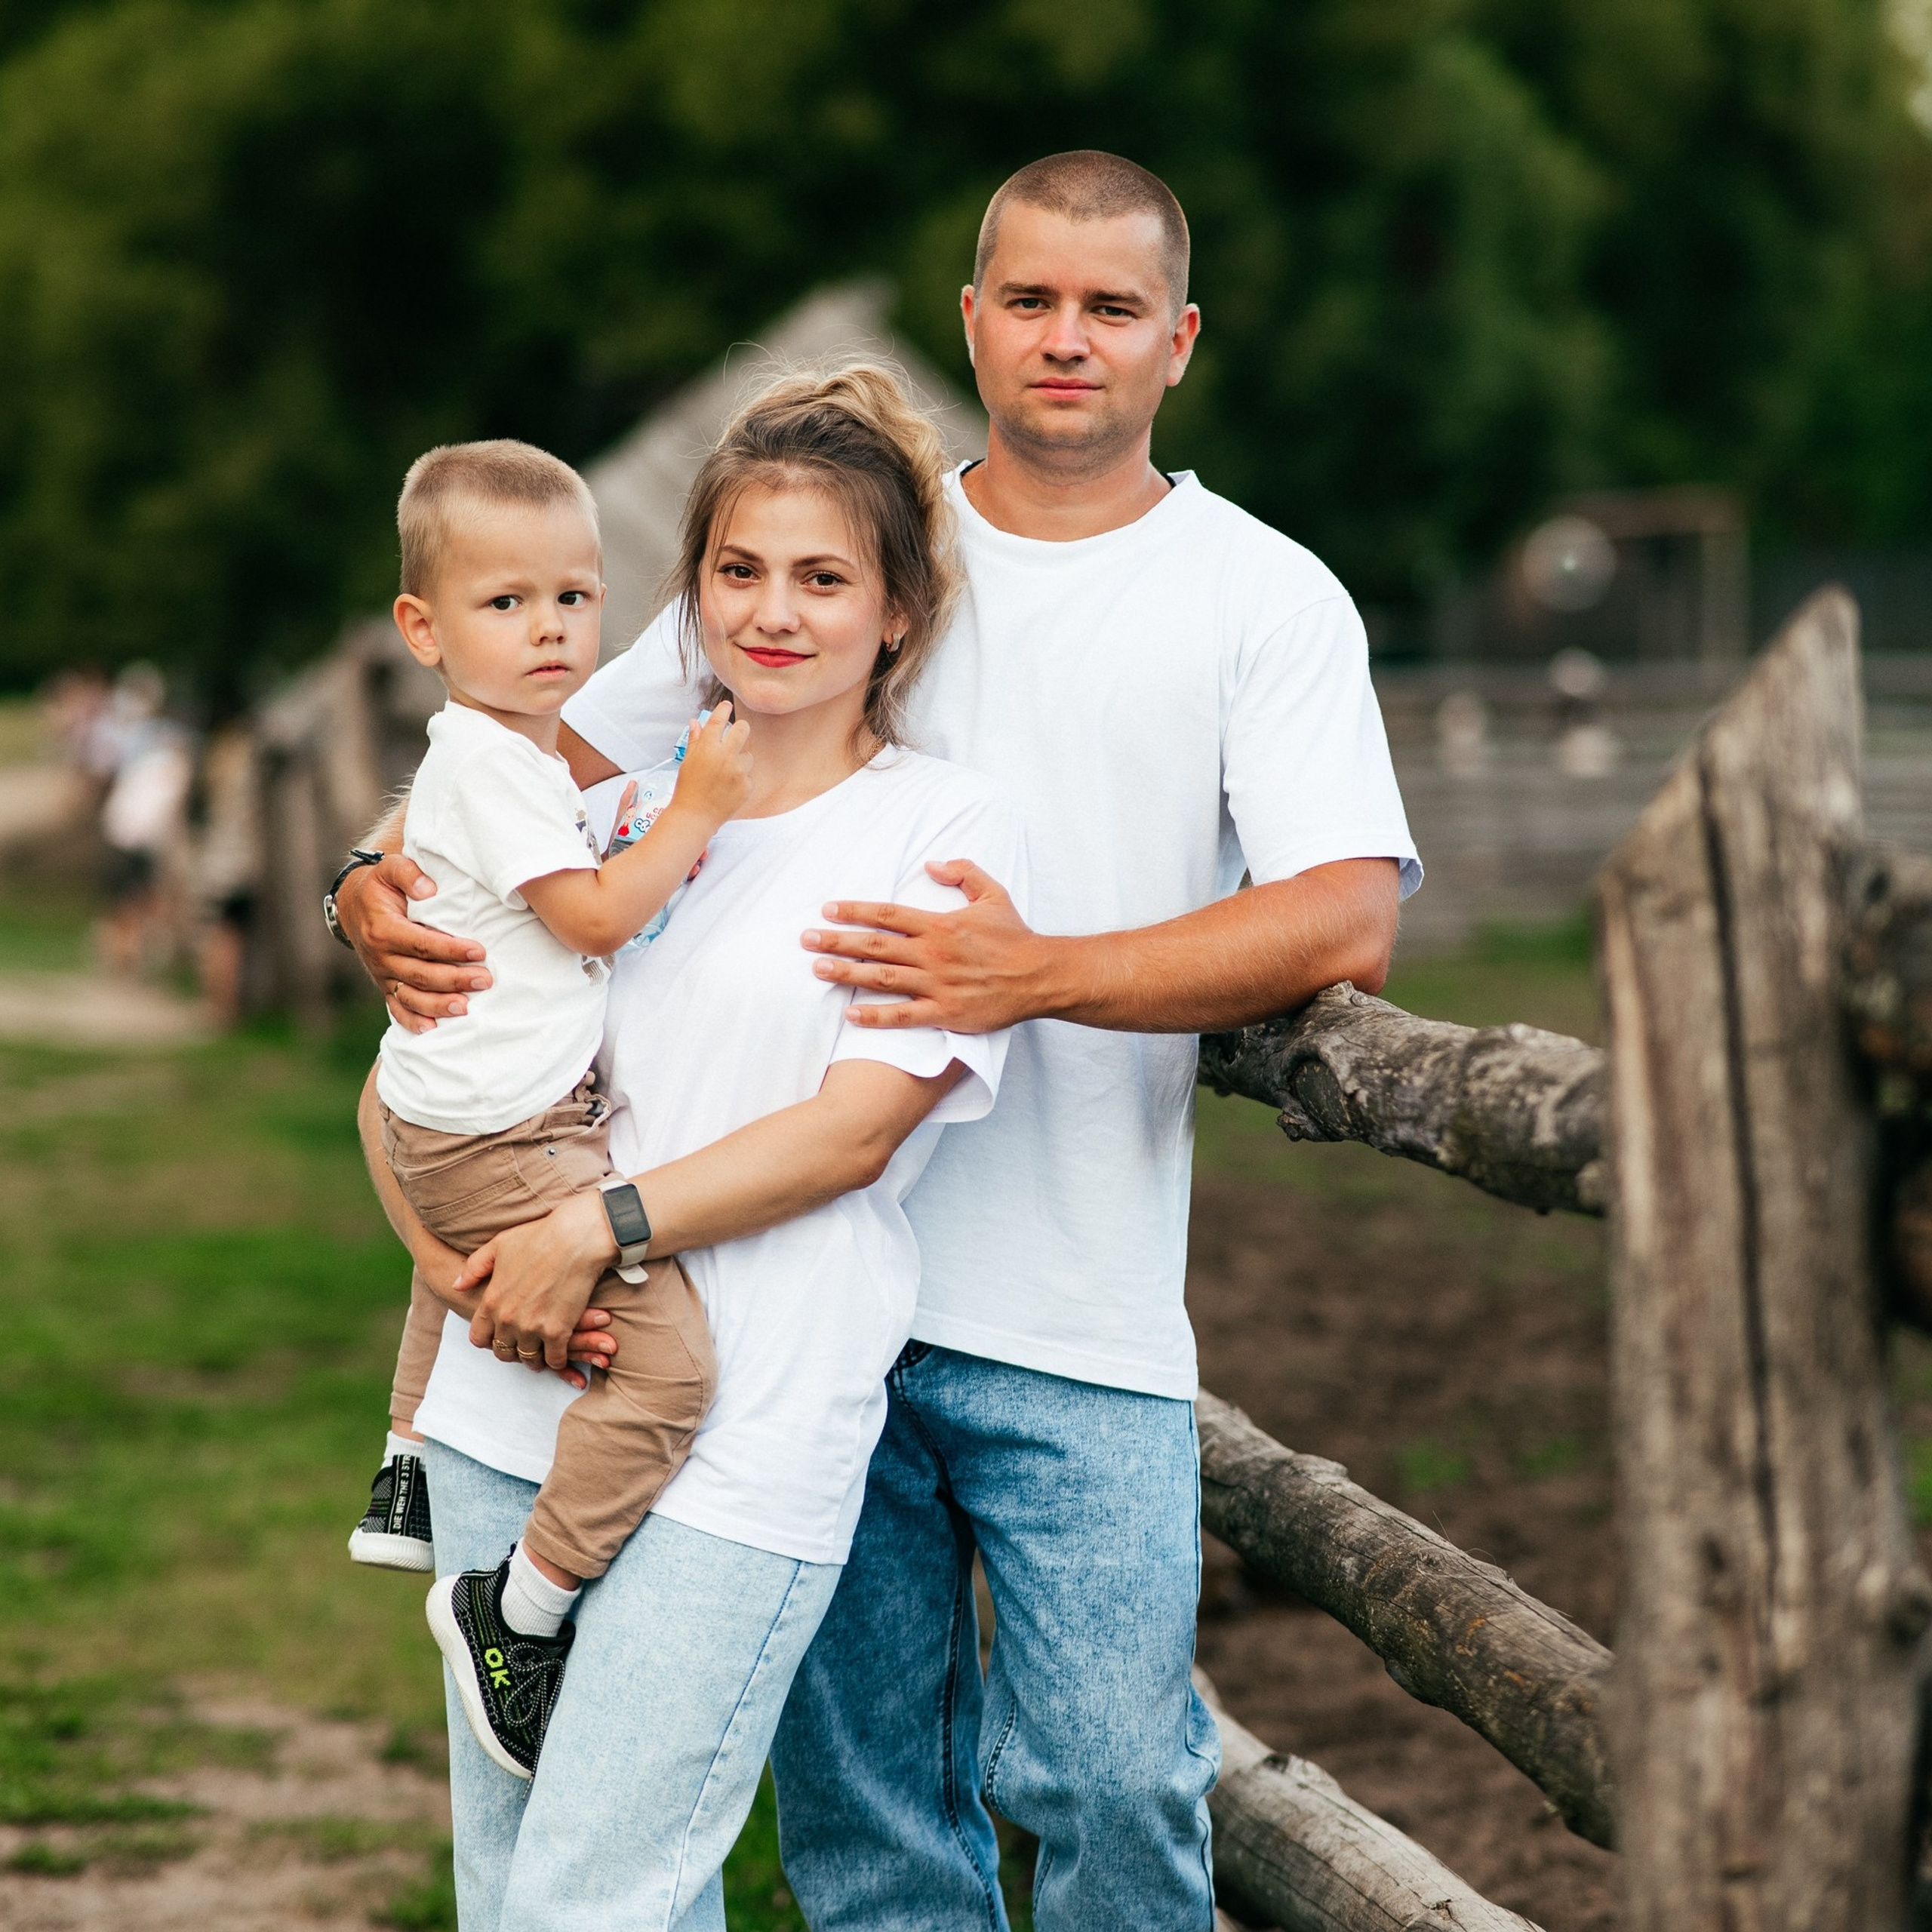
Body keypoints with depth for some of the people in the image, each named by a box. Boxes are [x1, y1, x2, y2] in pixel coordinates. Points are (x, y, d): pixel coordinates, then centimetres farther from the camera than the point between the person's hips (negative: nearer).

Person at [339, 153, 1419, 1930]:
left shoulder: (1266, 600, 3)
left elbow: (1347, 918, -11)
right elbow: (560, 757, 15)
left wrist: (1043, 973, -23)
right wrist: (394, 885, -7)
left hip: (1080, 1316, -2)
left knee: (1113, 1783, -7)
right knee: (852, 1786, 9)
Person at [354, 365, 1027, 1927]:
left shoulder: (944, 825, 0)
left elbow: (855, 1128, -9)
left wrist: (596, 1228, -15)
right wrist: (459, 1259, -3)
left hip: (743, 1448, -5)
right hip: (511, 1410, 5)